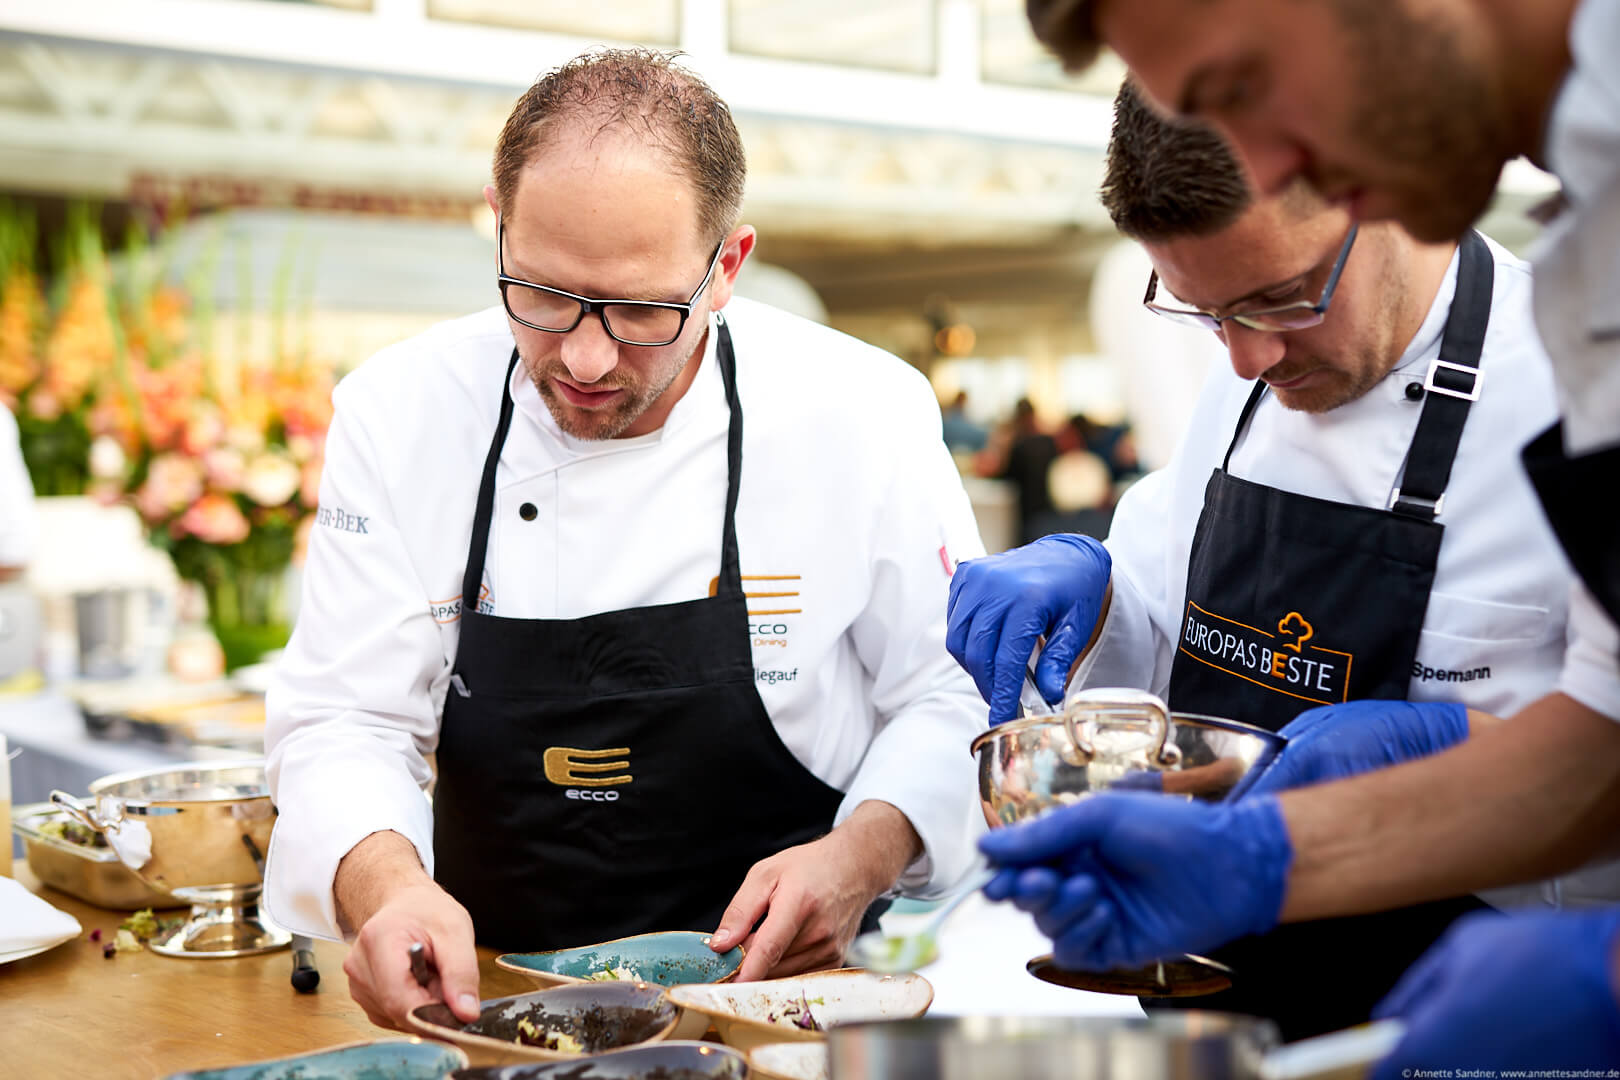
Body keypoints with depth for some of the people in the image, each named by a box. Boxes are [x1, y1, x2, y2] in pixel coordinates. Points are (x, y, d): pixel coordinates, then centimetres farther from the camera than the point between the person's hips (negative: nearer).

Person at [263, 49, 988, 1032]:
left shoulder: (867, 414, -9)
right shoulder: (399, 413, -5)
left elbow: (954, 694, 1)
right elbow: (345, 720, -5)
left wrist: (864, 855, -17)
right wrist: (385, 885, -25)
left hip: (782, 994, -2)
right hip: (493, 991, 2)